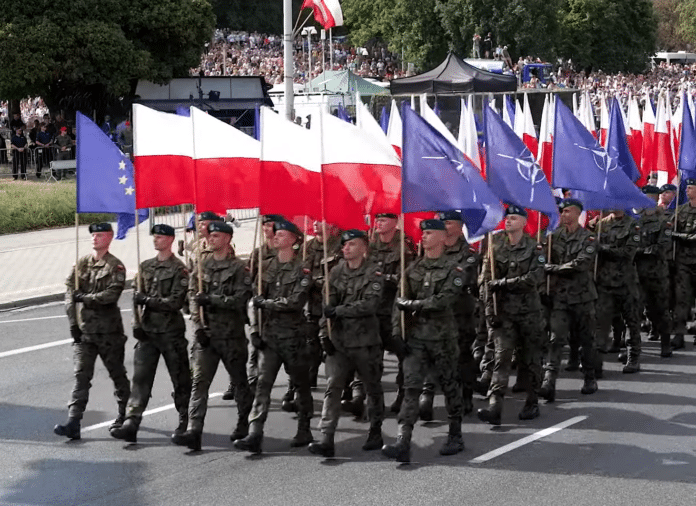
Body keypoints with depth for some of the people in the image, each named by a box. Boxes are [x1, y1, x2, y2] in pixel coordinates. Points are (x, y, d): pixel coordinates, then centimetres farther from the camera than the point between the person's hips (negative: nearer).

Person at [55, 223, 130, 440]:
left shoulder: (115, 266, -5)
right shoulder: (81, 264, 8)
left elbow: (111, 295, -18)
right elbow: (70, 291, 3)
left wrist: (84, 297, -18)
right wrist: (73, 322, -6)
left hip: (108, 330, -3)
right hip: (84, 329, 3)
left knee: (117, 374, 10)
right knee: (81, 375, -4)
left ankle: (124, 416, 28)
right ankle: (73, 424, -11)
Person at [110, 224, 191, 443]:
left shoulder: (179, 269, -6)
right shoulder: (145, 267, 12)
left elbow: (176, 302, -14)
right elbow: (137, 297, 14)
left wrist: (148, 300, -15)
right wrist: (137, 323, 3)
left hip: (171, 332, -5)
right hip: (147, 330, 5)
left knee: (180, 379, 5)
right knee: (140, 377, -4)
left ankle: (185, 422, 19)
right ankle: (131, 423, -9)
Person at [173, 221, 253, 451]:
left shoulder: (238, 268, -4)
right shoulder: (201, 265, 10)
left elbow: (240, 300, -13)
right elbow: (193, 297, 6)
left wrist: (210, 299, -19)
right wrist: (198, 326, -5)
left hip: (232, 334, -3)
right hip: (206, 334, 3)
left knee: (240, 380, 11)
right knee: (199, 380, -8)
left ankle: (244, 425, 29)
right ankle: (193, 432, -15)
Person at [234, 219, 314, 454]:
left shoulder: (302, 269, -6)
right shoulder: (266, 266, 10)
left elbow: (295, 302, -17)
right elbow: (257, 299, 10)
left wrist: (266, 303, -10)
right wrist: (255, 330, 2)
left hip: (293, 335, -4)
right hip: (269, 334, 4)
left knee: (301, 384, 8)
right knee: (263, 383, -6)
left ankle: (304, 432, 20)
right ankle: (254, 436, -14)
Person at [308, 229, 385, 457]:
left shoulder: (373, 274, -5)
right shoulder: (336, 272, 9)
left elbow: (369, 305, -17)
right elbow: (328, 305, 7)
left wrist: (338, 311, -20)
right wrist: (324, 333, -2)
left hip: (365, 340, -3)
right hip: (339, 340, 3)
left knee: (373, 387, 10)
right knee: (333, 387, -7)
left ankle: (375, 434, 25)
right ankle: (326, 439, -13)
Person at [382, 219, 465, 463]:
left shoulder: (452, 270, -4)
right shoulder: (413, 269, 10)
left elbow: (443, 301, -17)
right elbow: (400, 301, 7)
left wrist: (410, 304, -12)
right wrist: (397, 331, -4)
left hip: (442, 336, -3)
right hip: (415, 336, 3)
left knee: (450, 386, 8)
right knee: (411, 387, -8)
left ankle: (455, 436, 23)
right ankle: (403, 443, -16)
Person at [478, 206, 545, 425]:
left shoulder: (534, 248, -1)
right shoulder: (496, 247, 7)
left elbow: (535, 278, -13)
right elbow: (488, 279, 4)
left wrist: (503, 283, -13)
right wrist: (490, 310, -4)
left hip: (529, 310, -1)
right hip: (504, 311, 1)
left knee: (529, 358, 5)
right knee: (502, 355, -10)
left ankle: (532, 403, 19)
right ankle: (494, 406, -19)